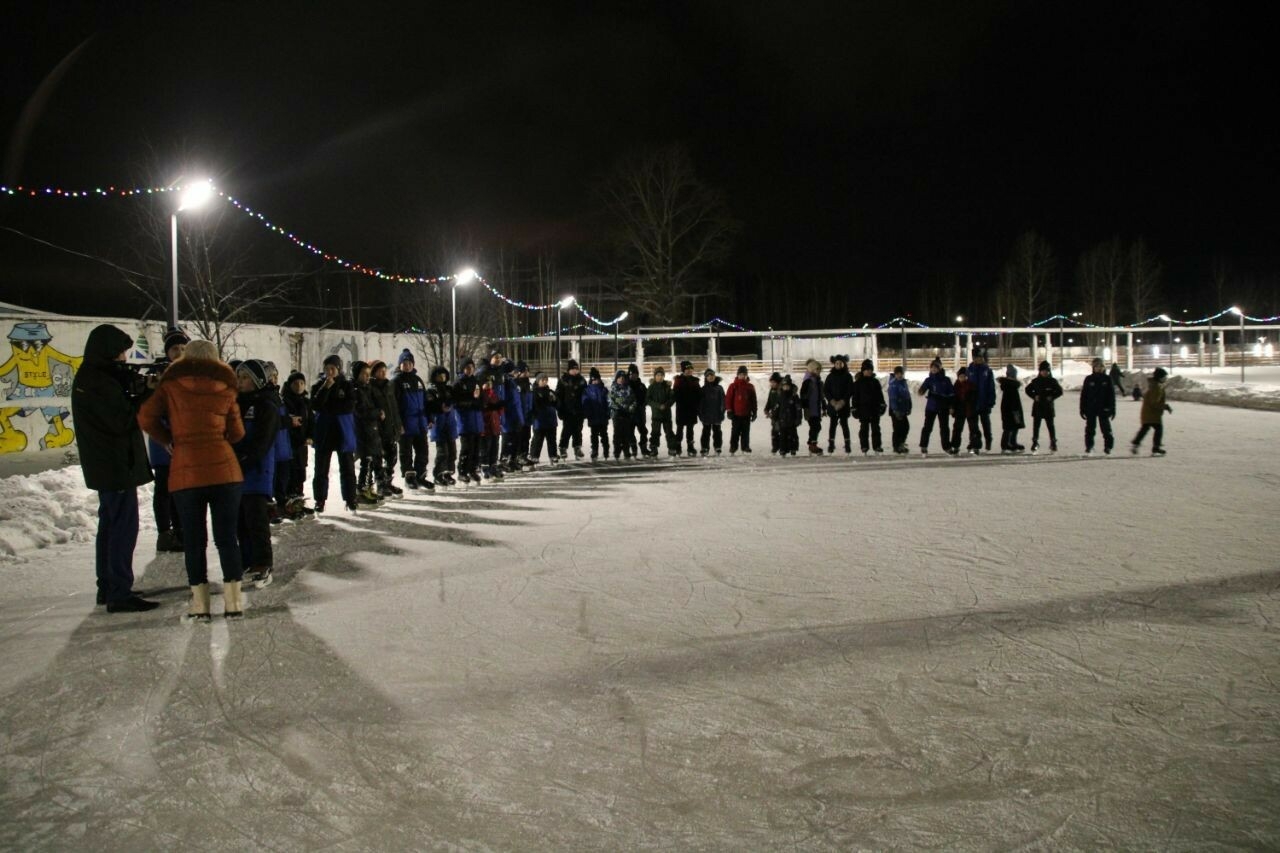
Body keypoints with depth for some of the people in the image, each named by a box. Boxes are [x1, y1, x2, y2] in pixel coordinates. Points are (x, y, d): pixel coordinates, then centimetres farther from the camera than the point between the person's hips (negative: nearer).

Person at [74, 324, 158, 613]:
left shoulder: (88, 378, 13)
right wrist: (148, 394, -12)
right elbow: (123, 420, -21)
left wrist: (137, 389, 0)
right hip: (117, 466, -11)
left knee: (110, 525, 17)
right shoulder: (101, 382, -19)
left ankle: (108, 588, 26)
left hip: (104, 466, 11)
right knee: (124, 528, -8)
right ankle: (119, 594, -7)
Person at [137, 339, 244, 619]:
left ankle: (200, 602, 10)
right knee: (227, 536, 6)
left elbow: (146, 417, -3)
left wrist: (169, 441, 12)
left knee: (193, 538, 8)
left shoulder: (171, 386, 5)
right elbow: (237, 432, 9)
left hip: (186, 471, -1)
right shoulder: (225, 389, 8)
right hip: (224, 469, 1)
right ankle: (233, 600, 6)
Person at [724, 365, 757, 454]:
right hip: (736, 413, -3)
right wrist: (729, 410, -7)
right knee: (735, 432, 1)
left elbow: (753, 401, 12)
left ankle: (745, 447, 14)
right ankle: (733, 448, 7)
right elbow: (728, 398, -2)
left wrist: (754, 412, 9)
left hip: (746, 414, 3)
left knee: (746, 432, 7)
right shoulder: (733, 386, -1)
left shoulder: (750, 387, 8)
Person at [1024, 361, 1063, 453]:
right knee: (1036, 425, 3)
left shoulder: (1052, 381, 0)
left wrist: (1052, 397, -10)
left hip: (1048, 407, -1)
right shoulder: (1036, 381, 4)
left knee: (1050, 425, -1)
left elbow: (1059, 391, 3)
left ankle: (1053, 443, 4)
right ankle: (1035, 443, 10)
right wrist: (1034, 396, -3)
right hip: (1037, 407, 2)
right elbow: (1028, 389, 12)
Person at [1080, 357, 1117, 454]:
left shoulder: (1107, 379, 3)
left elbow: (1112, 395, 4)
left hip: (1103, 409, 0)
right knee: (1090, 428, 5)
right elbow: (1083, 395, 2)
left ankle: (1108, 446, 9)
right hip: (1091, 409, 0)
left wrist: (1112, 409, 1)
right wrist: (1082, 409, -1)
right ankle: (1089, 446, 13)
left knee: (1106, 428, 2)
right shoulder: (1088, 379, 2)